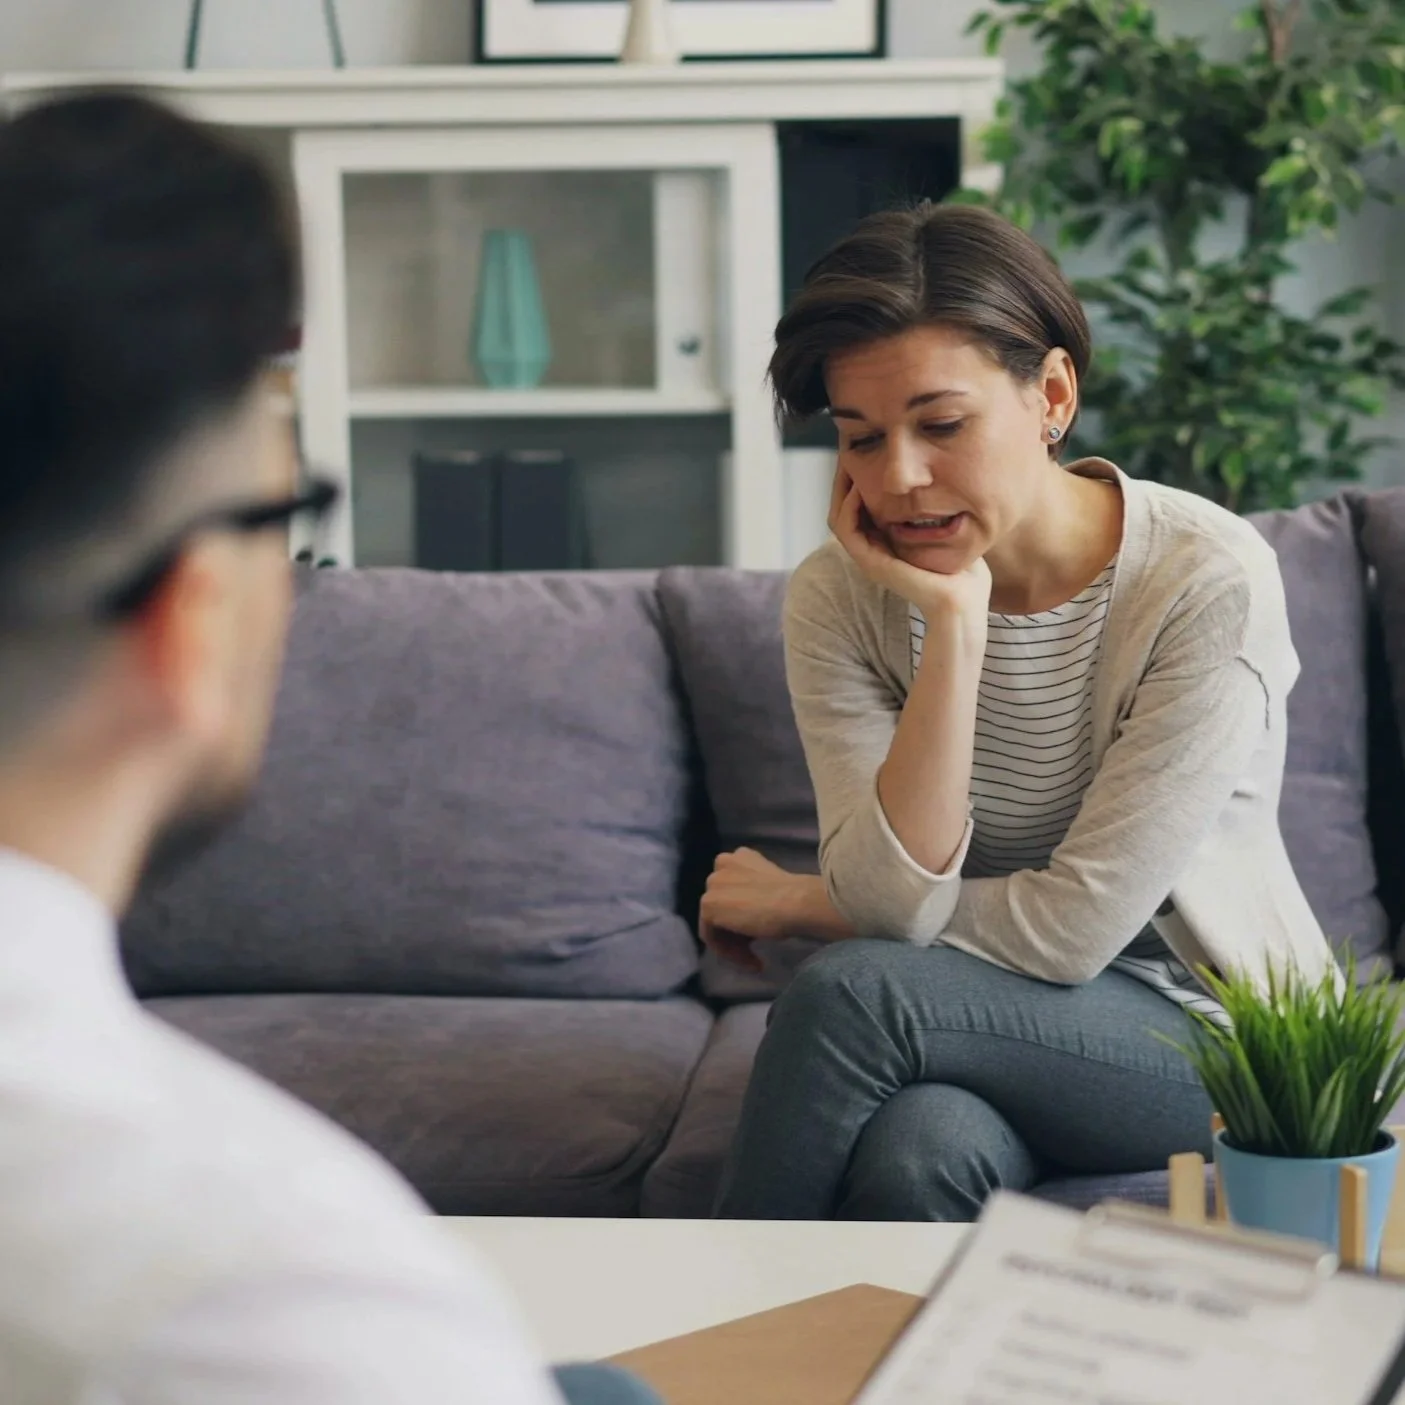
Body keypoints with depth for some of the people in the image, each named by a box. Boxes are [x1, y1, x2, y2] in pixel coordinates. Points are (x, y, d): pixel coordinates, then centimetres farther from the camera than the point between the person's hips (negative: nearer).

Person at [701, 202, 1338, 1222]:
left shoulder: (1212, 582, -19)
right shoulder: (839, 599, -7)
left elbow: (1071, 928, -19)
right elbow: (896, 902, -18)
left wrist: (795, 905, -7)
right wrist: (955, 623, -25)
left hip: (1224, 1035, -2)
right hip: (994, 1025, 3)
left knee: (853, 992, -28)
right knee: (919, 1150, -34)